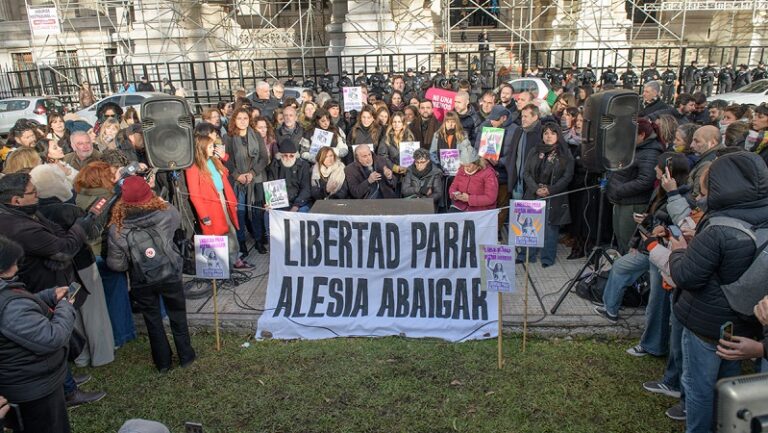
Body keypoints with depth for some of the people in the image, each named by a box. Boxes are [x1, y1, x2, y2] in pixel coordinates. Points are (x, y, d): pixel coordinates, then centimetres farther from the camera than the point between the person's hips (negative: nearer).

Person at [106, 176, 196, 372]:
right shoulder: (166, 215, -21)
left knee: (153, 321, 20)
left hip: (142, 283, 0)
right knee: (178, 316, 20)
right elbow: (177, 218, 5)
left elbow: (116, 264, -11)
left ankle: (163, 362, 34)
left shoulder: (117, 229, -20)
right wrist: (161, 201, 14)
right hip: (170, 276, 0)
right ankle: (186, 356, 34)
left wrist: (132, 264, 9)